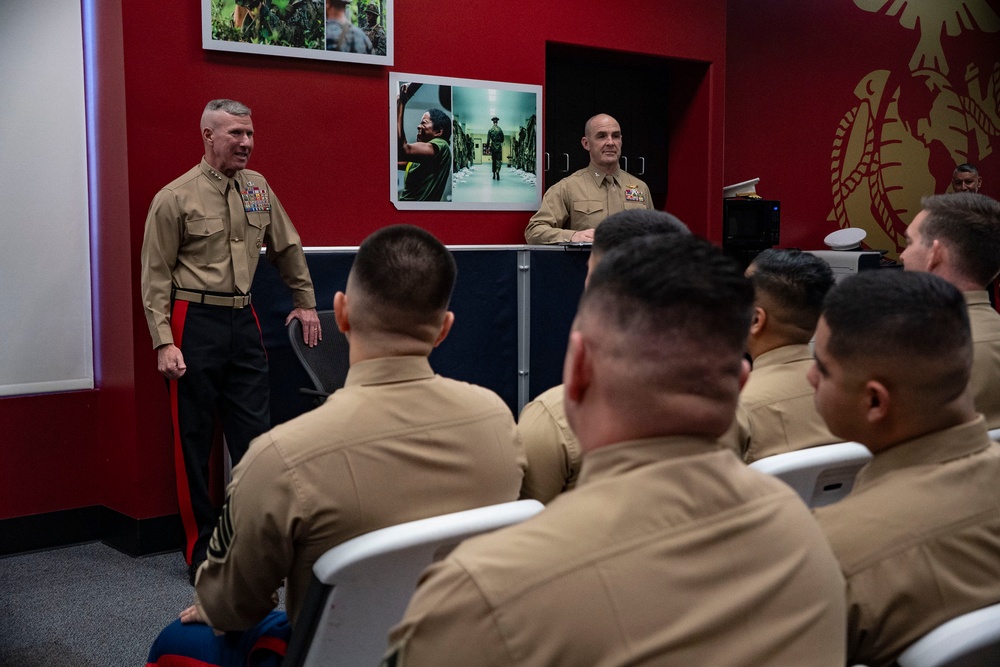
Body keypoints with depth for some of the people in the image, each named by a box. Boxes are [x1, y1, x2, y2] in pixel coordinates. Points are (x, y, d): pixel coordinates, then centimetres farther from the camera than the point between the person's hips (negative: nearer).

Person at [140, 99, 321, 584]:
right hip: (195, 322, -5)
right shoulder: (175, 198, -6)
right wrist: (164, 343, -13)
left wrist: (306, 303, 22)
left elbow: (287, 249, 21)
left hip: (243, 321, 5)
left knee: (254, 433, 5)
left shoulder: (258, 189, 9)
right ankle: (200, 551, 15)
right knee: (194, 440, 3)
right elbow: (155, 276, -6)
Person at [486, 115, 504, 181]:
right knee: (498, 160, -3)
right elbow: (502, 139, 4)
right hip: (499, 146, -1)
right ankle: (497, 171, -29)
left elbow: (488, 140, -4)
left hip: (493, 146, 1)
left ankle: (494, 175, 13)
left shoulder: (490, 130, -2)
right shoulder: (500, 130, -3)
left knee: (494, 160, 11)